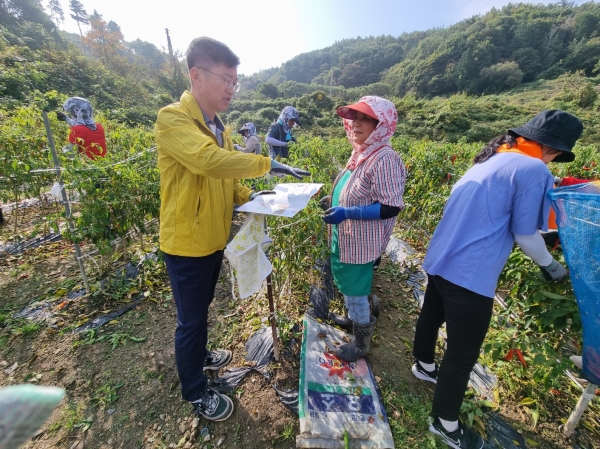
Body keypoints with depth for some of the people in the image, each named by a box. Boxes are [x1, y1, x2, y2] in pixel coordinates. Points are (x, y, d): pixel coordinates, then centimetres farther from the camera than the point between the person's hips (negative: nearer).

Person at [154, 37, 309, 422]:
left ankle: (200, 356, 53)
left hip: (213, 239, 8)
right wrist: (267, 165, -26)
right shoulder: (172, 119, -18)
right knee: (191, 319, 11)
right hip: (187, 244, -7)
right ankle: (196, 393, 35)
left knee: (202, 309, 26)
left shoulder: (218, 126, 8)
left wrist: (248, 196, 0)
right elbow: (210, 161, -36)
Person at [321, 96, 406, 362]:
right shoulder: (361, 152, 6)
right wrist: (334, 200, 10)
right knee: (346, 284, 26)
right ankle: (353, 318, 53)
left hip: (361, 241, -9)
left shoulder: (384, 159, -23)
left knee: (356, 290, 8)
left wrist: (346, 212, -31)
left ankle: (361, 343, 33)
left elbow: (390, 208, -26)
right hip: (347, 237, 9)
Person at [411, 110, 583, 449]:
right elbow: (525, 234, -9)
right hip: (469, 275, -9)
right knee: (463, 353, 8)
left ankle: (424, 365, 56)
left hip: (440, 261, 9)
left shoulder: (490, 161, 13)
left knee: (431, 317, 28)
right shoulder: (533, 170, -12)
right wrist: (549, 265, 10)